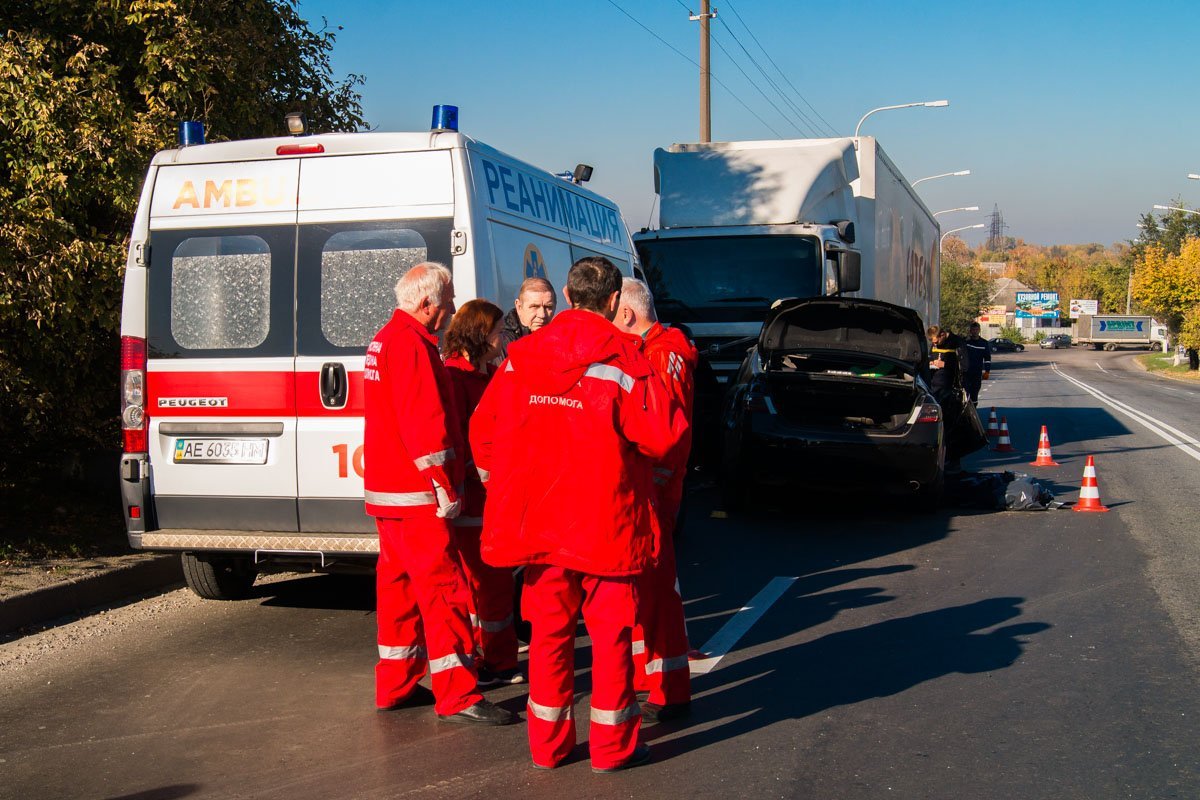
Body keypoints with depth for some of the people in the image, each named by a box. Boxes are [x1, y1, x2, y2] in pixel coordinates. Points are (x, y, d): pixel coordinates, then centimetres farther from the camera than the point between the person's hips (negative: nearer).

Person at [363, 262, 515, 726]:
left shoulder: (385, 340, 18)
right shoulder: (412, 343, -16)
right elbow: (424, 425, -22)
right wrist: (445, 487, -18)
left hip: (387, 490, 11)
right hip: (416, 494, -11)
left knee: (398, 583, 16)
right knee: (442, 587, -7)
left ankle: (395, 686, 24)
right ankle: (456, 697, -4)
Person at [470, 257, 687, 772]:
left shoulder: (521, 357, 3)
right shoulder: (623, 360, -11)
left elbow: (483, 428, 6)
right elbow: (663, 436, -16)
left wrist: (510, 481, 19)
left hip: (539, 519, 4)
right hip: (607, 521, -4)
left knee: (550, 629, 14)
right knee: (611, 632, 8)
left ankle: (548, 742, 21)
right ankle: (613, 746, 15)